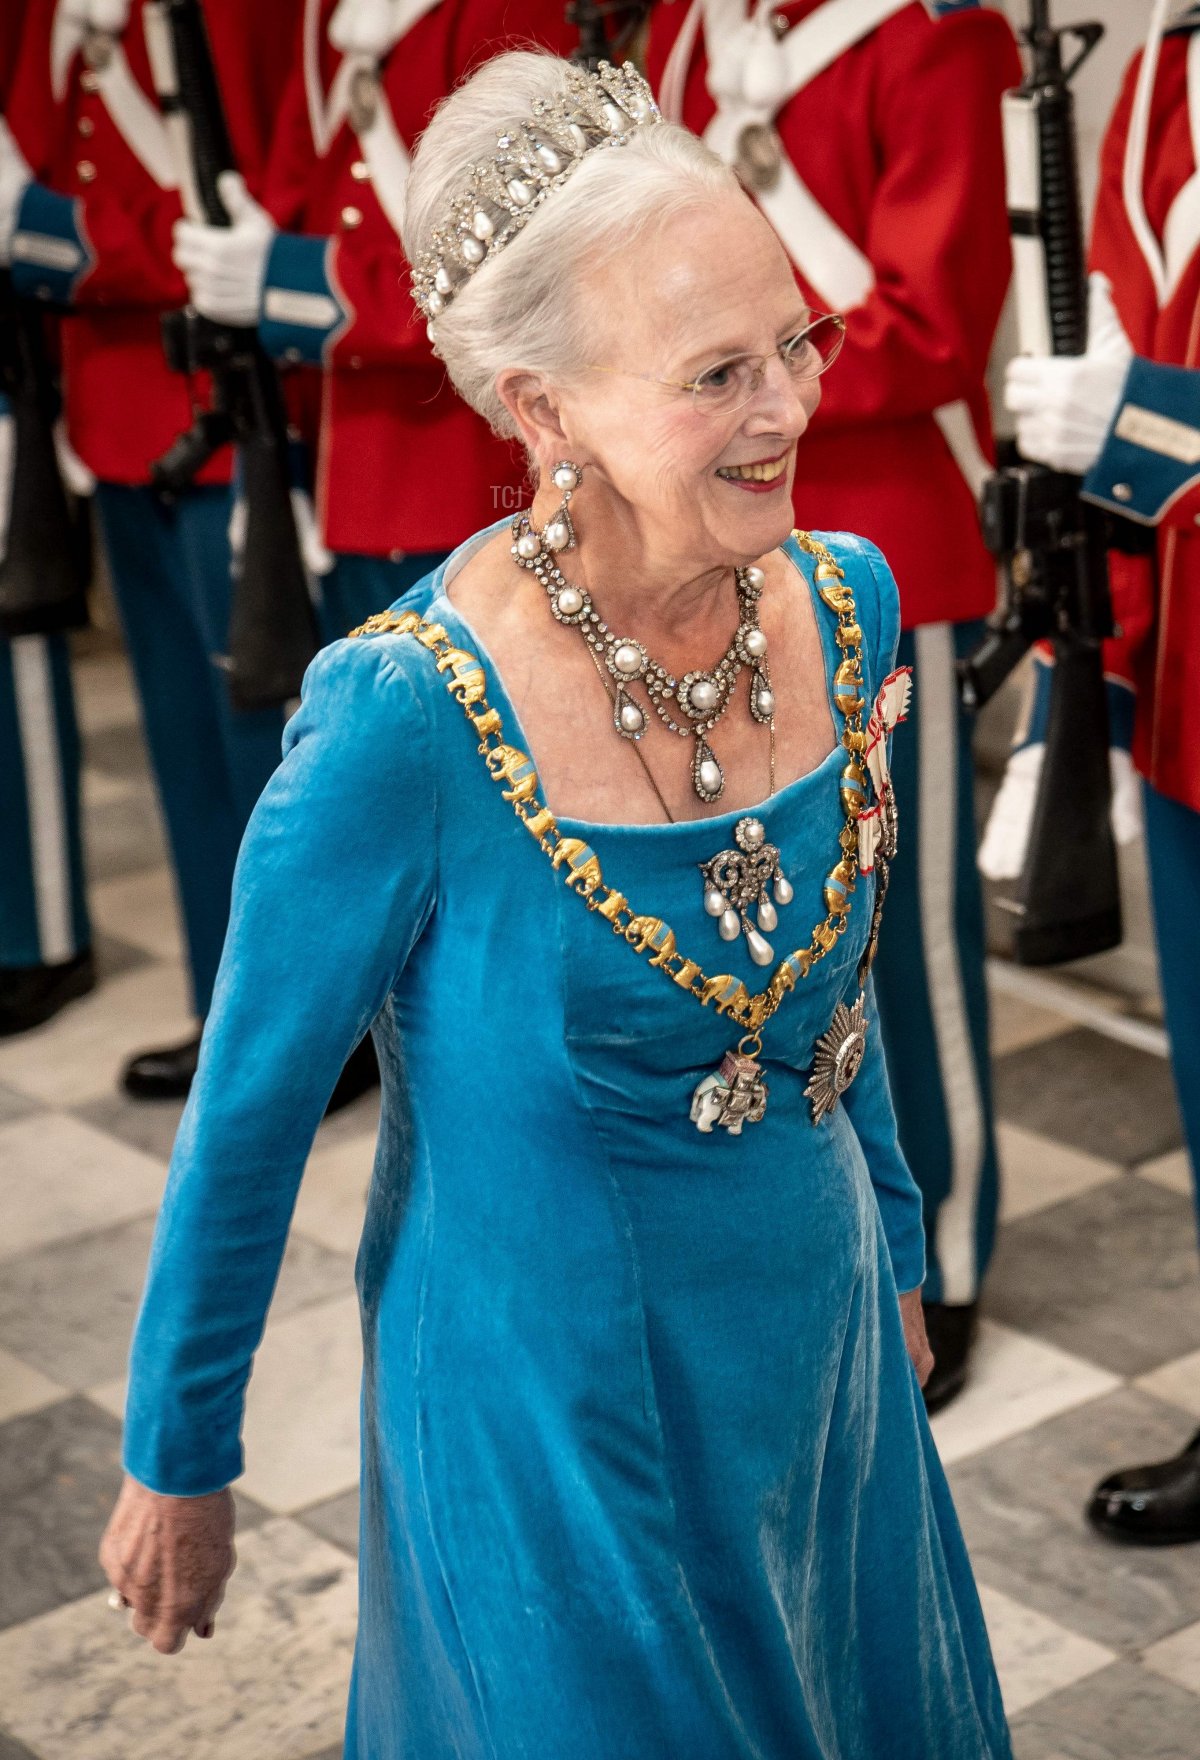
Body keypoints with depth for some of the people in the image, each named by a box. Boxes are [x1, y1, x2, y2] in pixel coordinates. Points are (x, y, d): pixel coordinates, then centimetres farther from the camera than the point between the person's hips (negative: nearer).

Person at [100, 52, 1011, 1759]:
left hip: (817, 1349, 6)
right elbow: (248, 1116, -14)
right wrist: (177, 1465, -4)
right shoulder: (408, 717, -26)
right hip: (549, 1415, -6)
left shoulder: (842, 602, -8)